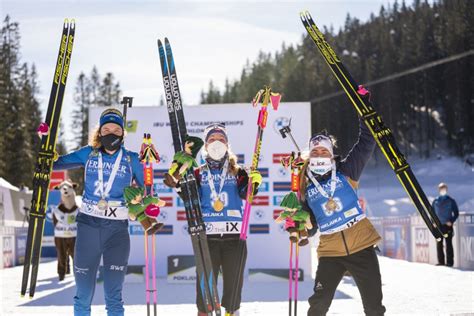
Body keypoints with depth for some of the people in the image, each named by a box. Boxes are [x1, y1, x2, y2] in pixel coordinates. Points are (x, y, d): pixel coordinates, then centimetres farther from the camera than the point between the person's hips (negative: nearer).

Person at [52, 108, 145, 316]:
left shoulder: (131, 159, 4)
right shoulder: (89, 154, 7)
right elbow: (56, 163, 8)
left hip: (117, 229, -1)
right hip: (88, 226, 1)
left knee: (114, 295, 0)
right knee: (83, 293, 5)